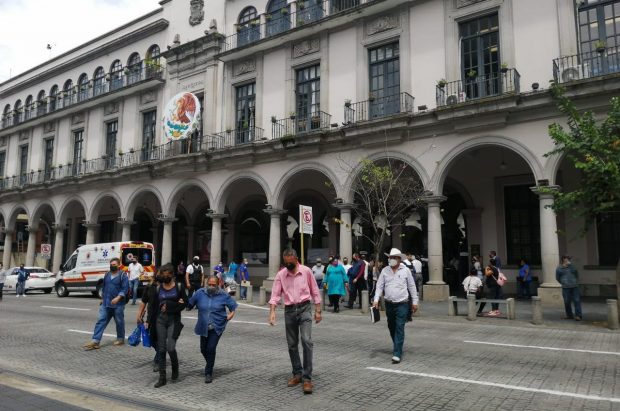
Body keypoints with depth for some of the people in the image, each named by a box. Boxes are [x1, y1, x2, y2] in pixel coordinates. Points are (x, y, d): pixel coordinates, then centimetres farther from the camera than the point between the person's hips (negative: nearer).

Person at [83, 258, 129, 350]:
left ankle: (120, 339, 21)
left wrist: (118, 298, -24)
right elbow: (103, 287, 22)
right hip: (105, 304, 5)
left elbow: (125, 289, -13)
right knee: (100, 321, -1)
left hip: (118, 305, -5)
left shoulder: (123, 276, -7)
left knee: (119, 322, 6)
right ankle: (95, 341, -2)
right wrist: (103, 299, 19)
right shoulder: (107, 275, 12)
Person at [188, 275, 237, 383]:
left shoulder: (223, 295, -7)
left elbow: (233, 305, 5)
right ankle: (210, 365, 45)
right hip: (204, 327, 3)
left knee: (211, 348, -11)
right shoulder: (200, 293, -5)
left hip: (217, 327, -3)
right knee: (203, 349, 15)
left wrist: (231, 313, -9)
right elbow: (189, 304, -1)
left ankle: (208, 373, 6)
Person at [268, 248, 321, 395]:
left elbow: (315, 291, 4)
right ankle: (297, 374, 25)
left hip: (304, 308, -3)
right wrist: (272, 311, -15)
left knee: (306, 341, -16)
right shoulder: (280, 274, 1)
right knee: (292, 344, 9)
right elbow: (275, 295, -1)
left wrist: (318, 311, 2)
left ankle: (307, 378, -10)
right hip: (289, 310, 3)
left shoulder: (306, 271, -3)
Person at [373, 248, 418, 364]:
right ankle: (397, 346, 38)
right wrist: (376, 300, -8)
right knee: (391, 327, 16)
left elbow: (412, 287, 3)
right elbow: (379, 286, 3)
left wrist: (414, 302, 2)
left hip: (402, 304, -3)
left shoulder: (405, 270, -2)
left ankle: (397, 354, -7)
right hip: (389, 304, 4)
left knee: (399, 328, -8)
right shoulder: (385, 271, 3)